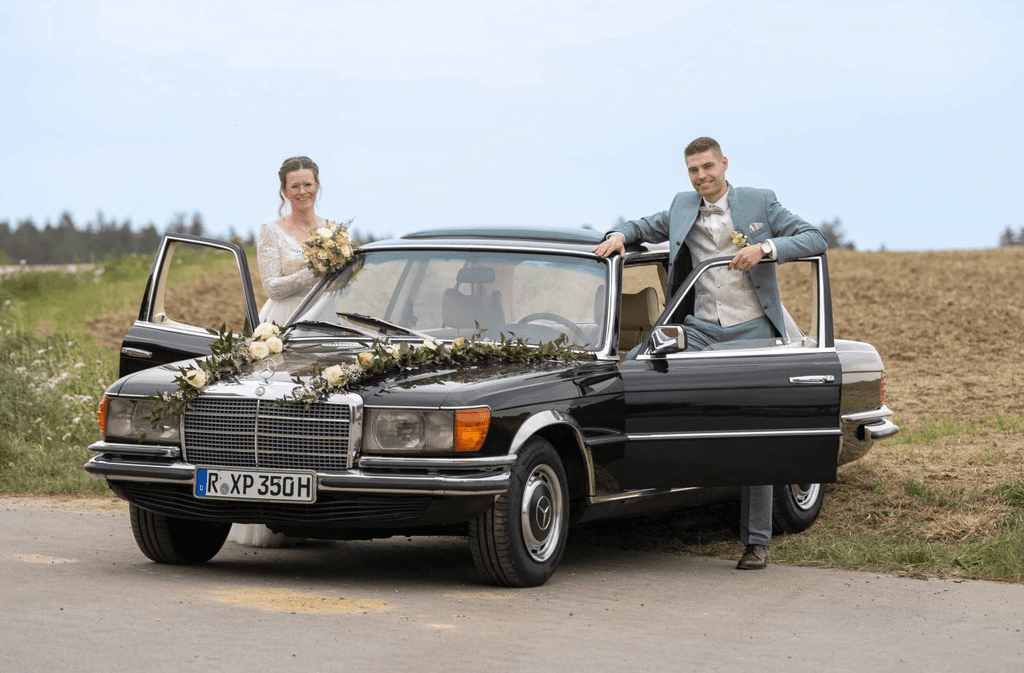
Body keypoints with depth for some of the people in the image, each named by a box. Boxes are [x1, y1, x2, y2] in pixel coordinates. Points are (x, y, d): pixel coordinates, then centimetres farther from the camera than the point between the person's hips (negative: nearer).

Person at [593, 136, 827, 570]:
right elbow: (646, 227, 25)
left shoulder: (760, 203, 1)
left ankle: (757, 542, 3)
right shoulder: (683, 208, 11)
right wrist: (619, 235, 2)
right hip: (700, 330, 3)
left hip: (751, 329, -3)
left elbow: (815, 240, -2)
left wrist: (766, 248, -17)